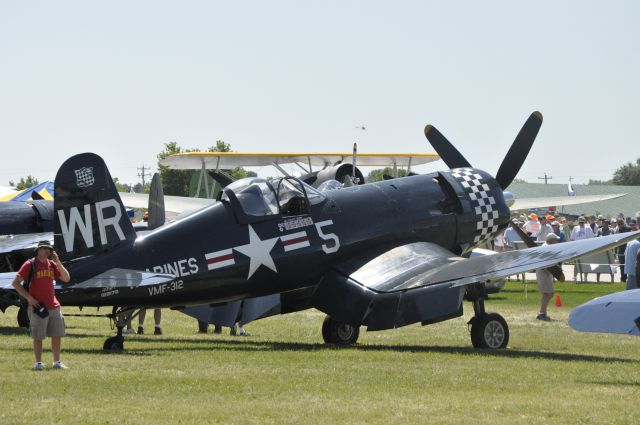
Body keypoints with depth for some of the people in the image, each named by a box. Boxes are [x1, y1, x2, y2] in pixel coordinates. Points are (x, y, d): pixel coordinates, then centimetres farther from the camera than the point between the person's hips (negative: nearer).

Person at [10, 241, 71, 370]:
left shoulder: (52, 264, 11)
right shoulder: (30, 264, -4)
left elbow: (66, 278, 5)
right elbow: (15, 283, -8)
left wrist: (58, 262, -5)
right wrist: (28, 297, -13)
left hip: (53, 306, 5)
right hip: (38, 306, -5)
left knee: (57, 334, 7)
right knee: (38, 336, 0)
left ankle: (57, 362, 17)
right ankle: (38, 363, 8)